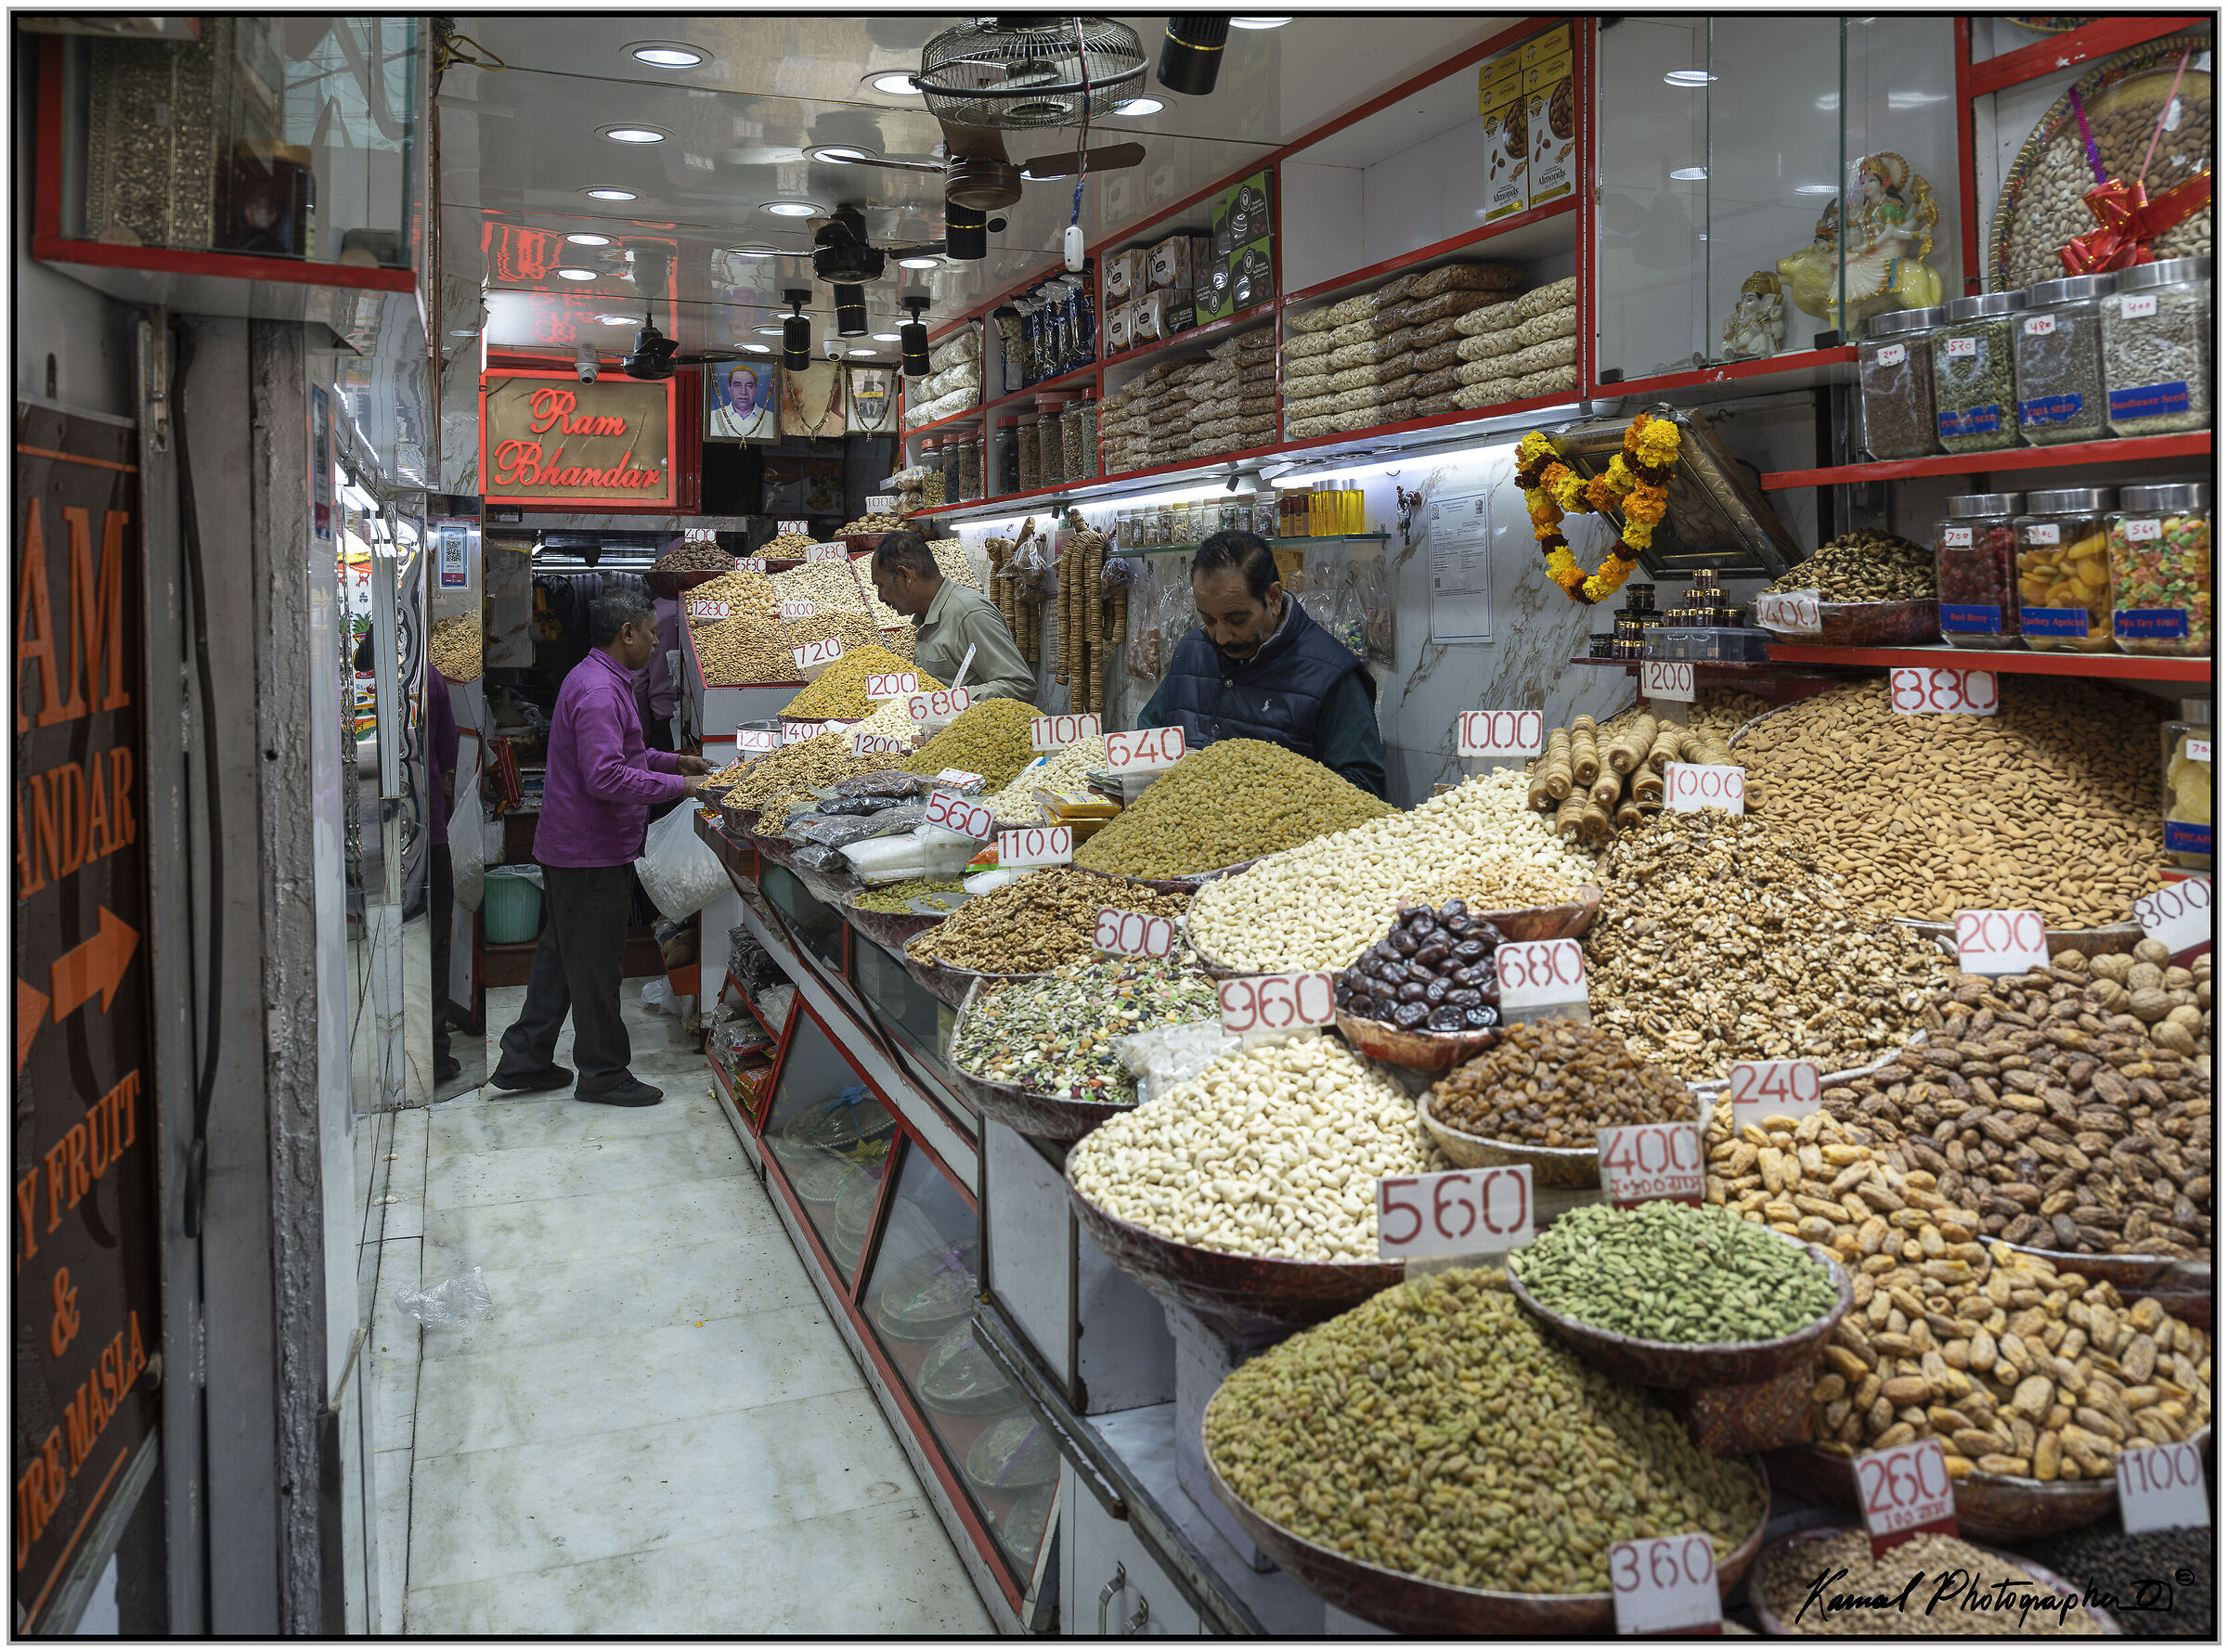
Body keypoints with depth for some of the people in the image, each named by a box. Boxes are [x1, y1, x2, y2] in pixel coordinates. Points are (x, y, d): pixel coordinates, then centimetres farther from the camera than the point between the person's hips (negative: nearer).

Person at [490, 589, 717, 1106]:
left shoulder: (597, 679, 14)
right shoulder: (599, 691, -21)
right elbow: (605, 777, -28)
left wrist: (673, 760, 18)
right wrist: (677, 786, -21)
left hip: (566, 846, 11)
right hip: (592, 854, -11)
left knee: (560, 953, 17)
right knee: (594, 964, 1)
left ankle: (524, 1061, 25)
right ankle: (603, 1073, 13)